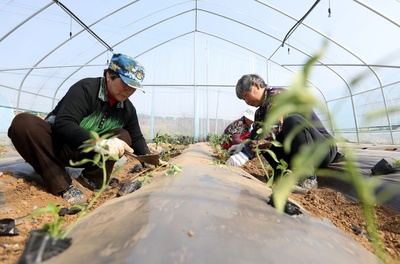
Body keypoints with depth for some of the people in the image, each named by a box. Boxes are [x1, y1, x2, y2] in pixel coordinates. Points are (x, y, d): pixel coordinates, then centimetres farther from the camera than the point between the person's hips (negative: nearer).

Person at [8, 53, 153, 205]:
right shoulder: (85, 88, -20)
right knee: (22, 123, -30)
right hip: (57, 146, -3)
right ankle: (63, 186, -29)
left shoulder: (128, 108, -4)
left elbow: (136, 138, 2)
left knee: (123, 137, -17)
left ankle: (90, 180, -19)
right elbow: (63, 124, -30)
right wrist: (97, 143, -45)